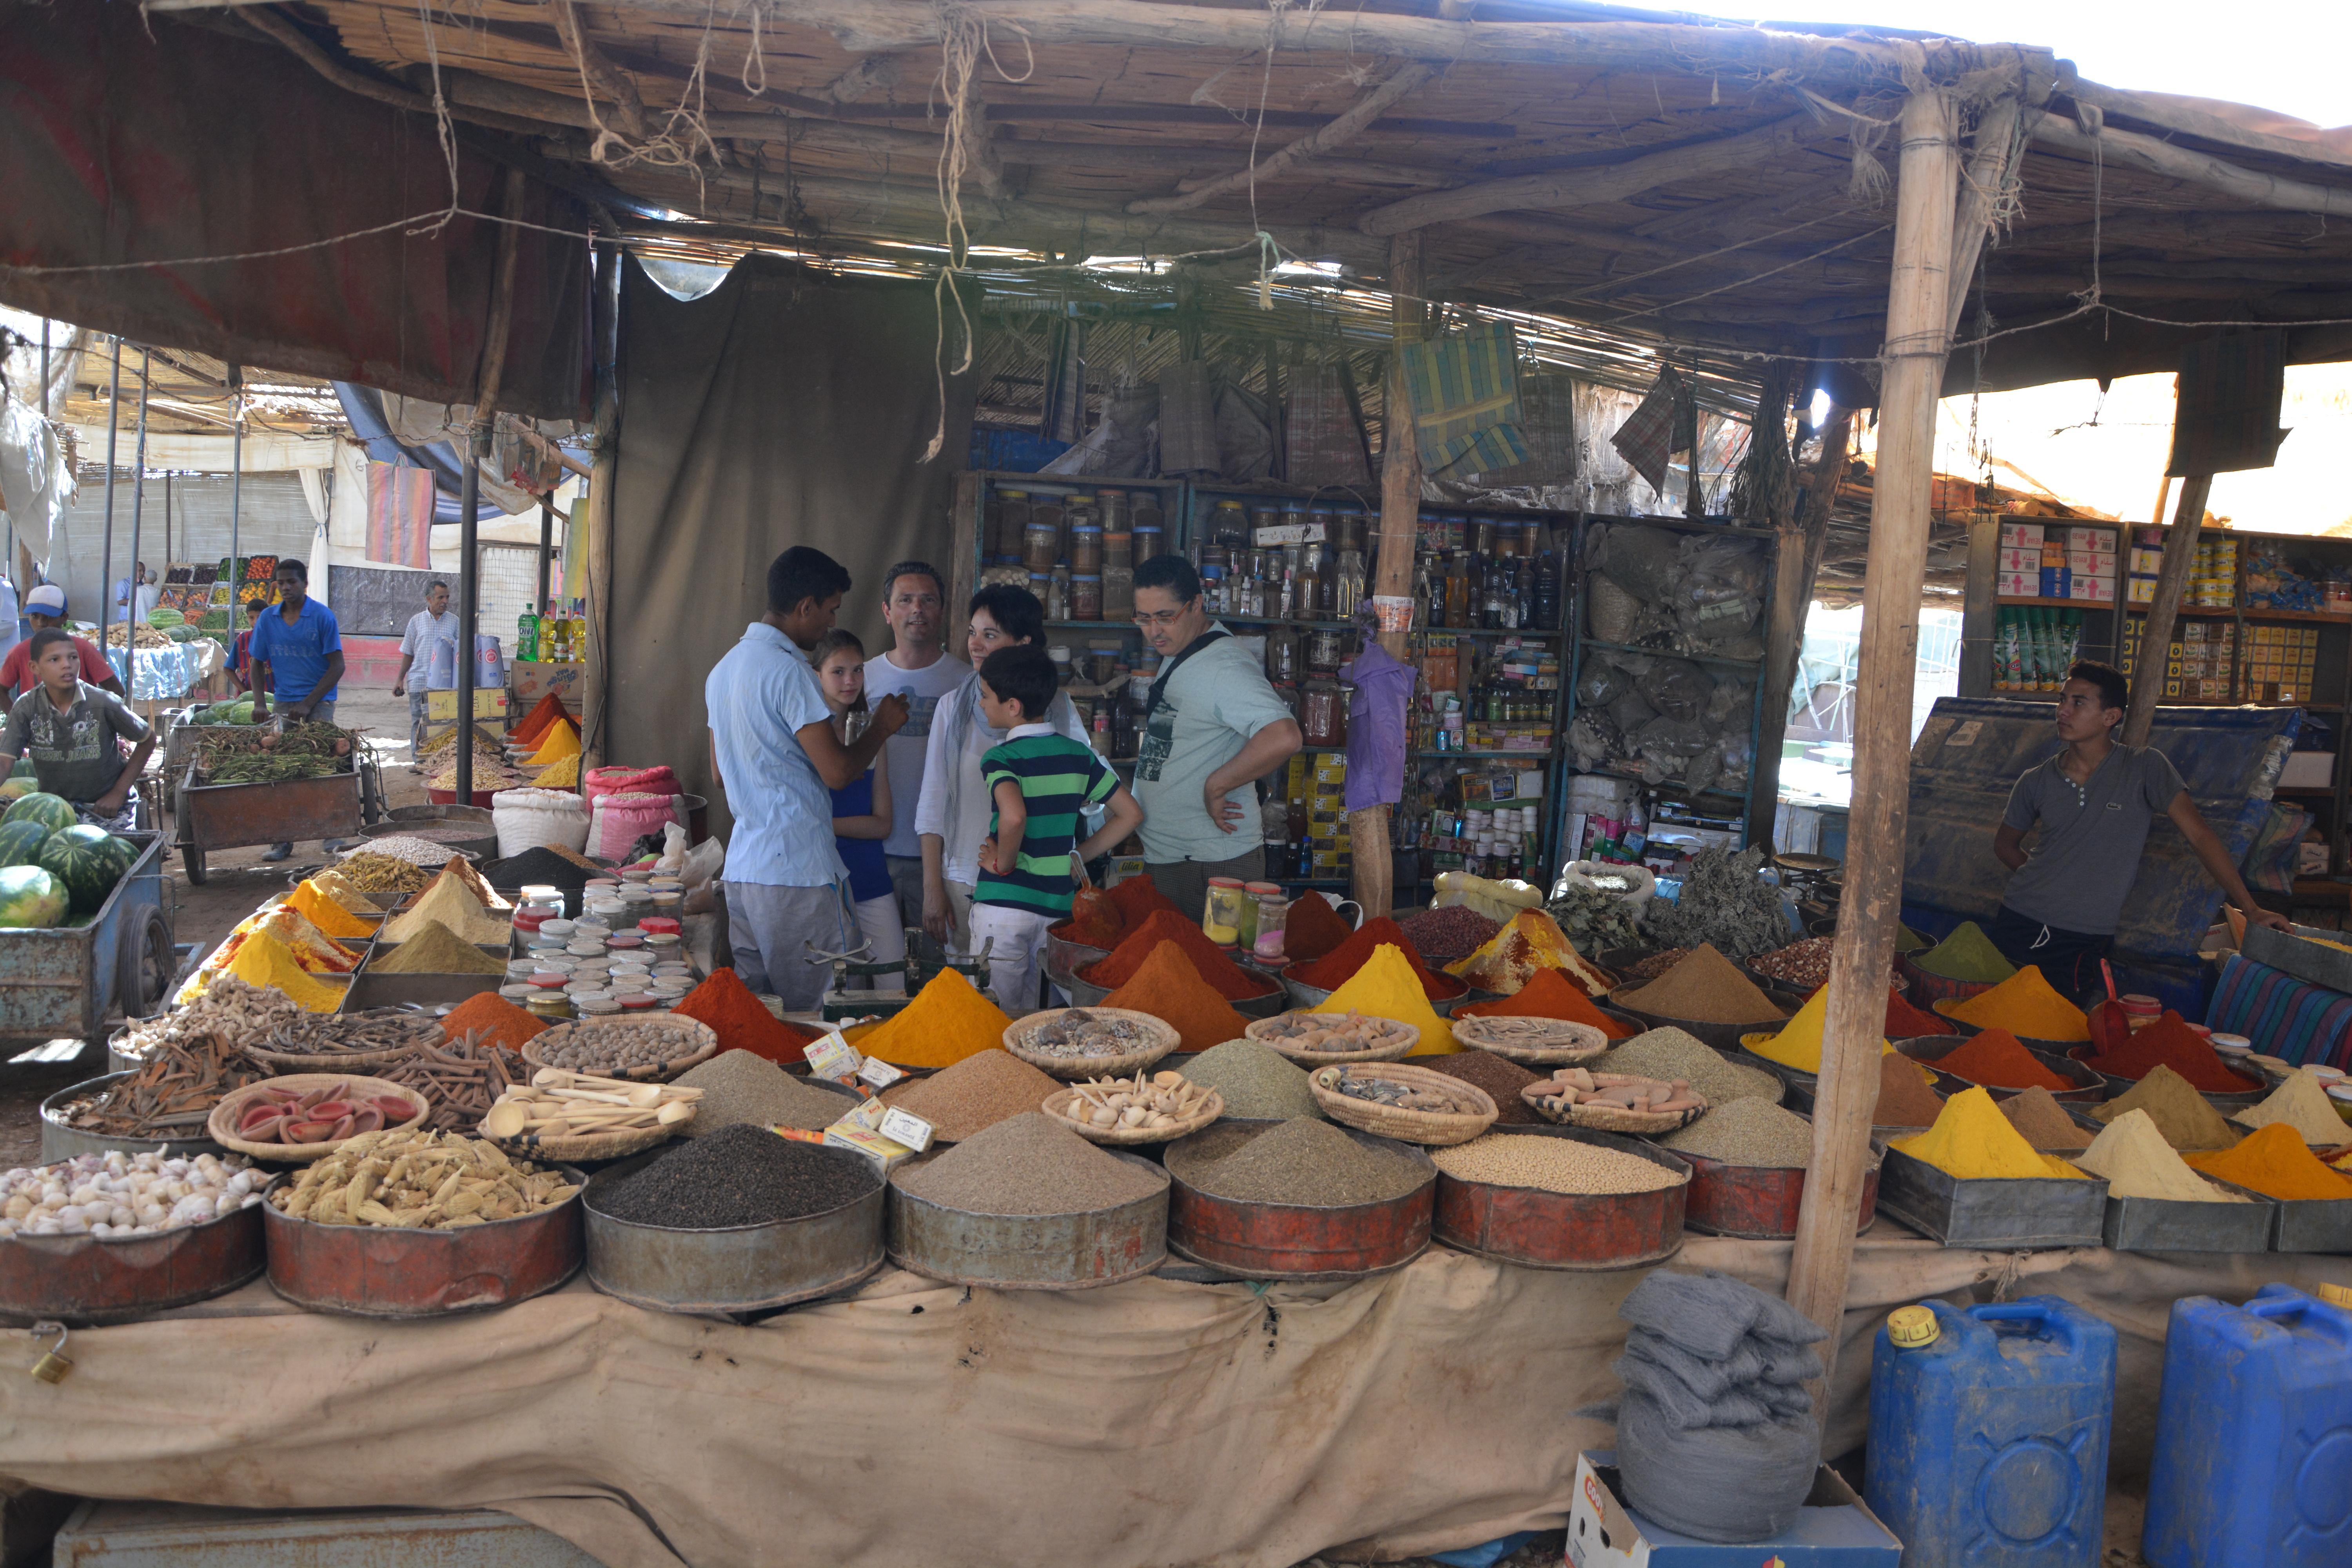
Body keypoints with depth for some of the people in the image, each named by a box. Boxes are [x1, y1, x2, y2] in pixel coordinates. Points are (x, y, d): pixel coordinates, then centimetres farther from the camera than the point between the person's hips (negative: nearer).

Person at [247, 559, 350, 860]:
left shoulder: (322, 616, -4)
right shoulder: (268, 619, 8)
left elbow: (337, 666, -6)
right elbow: (258, 664, 13)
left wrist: (308, 704, -11)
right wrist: (260, 703, -2)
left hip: (319, 701, -4)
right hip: (284, 701, 4)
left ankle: (333, 833, -2)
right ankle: (283, 839, 5)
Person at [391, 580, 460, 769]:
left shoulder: (454, 621, 7)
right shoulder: (417, 621, 9)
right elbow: (408, 653, 13)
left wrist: (452, 646, -11)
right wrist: (400, 679, 10)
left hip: (445, 683, -1)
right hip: (419, 682, 1)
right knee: (419, 722, 3)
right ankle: (419, 760, 10)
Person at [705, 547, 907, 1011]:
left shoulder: (724, 669, 14)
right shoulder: (788, 671, -15)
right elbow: (838, 772, -16)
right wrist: (881, 728, 0)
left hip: (742, 864, 9)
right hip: (798, 869, -9)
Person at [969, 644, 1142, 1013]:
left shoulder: (1001, 757, -11)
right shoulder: (1079, 754, 6)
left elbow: (1014, 816, -31)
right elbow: (1130, 814, 10)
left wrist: (1003, 864, -14)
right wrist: (1076, 856, 10)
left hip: (1003, 904, -5)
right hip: (1057, 907, 5)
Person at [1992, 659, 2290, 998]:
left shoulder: (2145, 767, -4)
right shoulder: (2036, 782, 4)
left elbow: (2199, 836, -5)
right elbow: (2005, 845, 19)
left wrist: (2251, 909, -8)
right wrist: (2051, 881, 5)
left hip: (2081, 943, -3)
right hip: (2019, 922, 3)